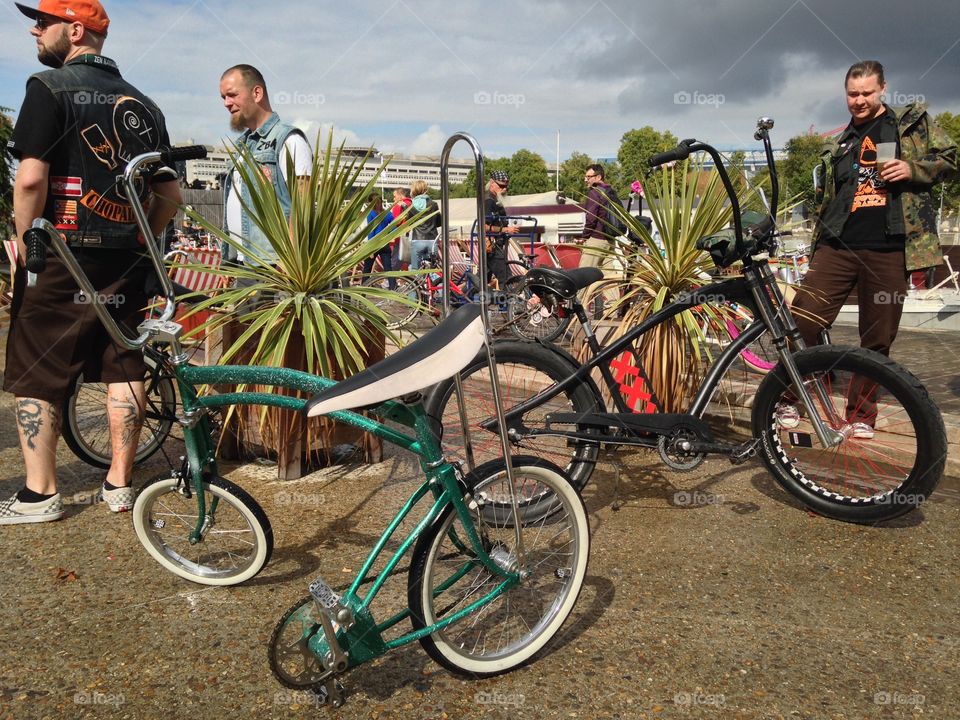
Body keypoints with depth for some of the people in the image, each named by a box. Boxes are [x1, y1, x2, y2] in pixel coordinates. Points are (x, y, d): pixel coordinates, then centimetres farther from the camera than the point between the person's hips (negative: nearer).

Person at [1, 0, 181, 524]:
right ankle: (119, 484, 16)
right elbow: (170, 195, 12)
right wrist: (138, 242, 17)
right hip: (127, 262, 6)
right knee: (122, 368, 9)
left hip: (62, 258, -5)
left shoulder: (50, 86, -5)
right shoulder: (143, 105, 14)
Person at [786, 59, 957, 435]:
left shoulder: (913, 120, 13)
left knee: (878, 339, 3)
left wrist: (913, 169, -11)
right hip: (837, 246, 2)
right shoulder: (837, 146, 20)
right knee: (802, 321, -13)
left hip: (888, 249, -2)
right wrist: (816, 247, 17)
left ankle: (862, 413, 18)